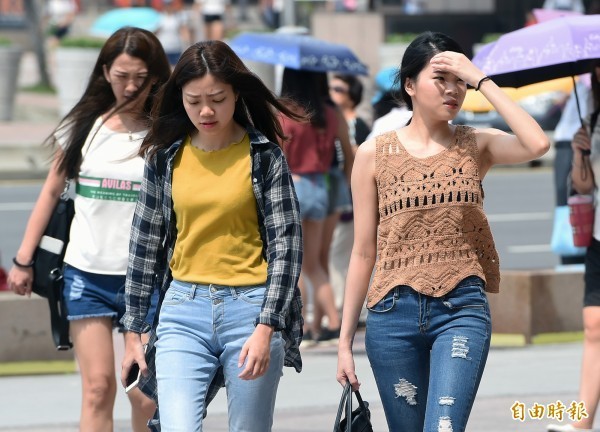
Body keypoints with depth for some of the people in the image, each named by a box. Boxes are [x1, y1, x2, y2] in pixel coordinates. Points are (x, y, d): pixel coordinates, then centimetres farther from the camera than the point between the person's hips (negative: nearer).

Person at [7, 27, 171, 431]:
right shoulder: (84, 127, 6)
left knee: (146, 396, -1)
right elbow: (51, 193, 13)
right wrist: (24, 260, 10)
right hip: (87, 275, 1)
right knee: (98, 387, -5)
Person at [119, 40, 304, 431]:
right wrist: (133, 331, 11)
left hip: (251, 308, -2)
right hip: (184, 312, 2)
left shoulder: (264, 155, -1)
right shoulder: (166, 156, 6)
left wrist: (266, 328, -13)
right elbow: (145, 243, 12)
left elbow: (287, 243, -4)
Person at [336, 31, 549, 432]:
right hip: (394, 312, 1)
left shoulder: (476, 145, 5)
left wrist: (481, 80, -12)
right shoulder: (375, 154, 4)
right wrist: (345, 341, 6)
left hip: (462, 310, -1)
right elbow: (363, 252, 7)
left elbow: (537, 144, -17)